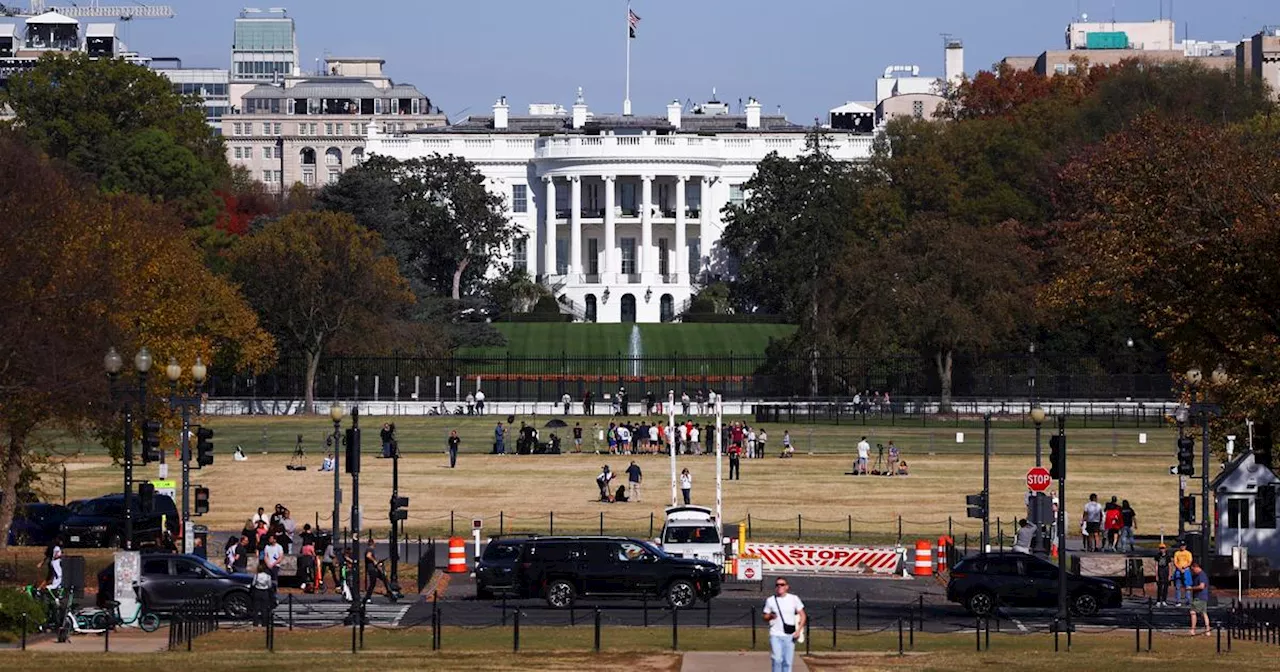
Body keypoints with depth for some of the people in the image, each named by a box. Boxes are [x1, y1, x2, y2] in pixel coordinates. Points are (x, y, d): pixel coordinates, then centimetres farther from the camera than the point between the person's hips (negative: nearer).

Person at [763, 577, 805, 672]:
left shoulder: (794, 599, 4)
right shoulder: (770, 600, 5)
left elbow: (802, 615, 7)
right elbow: (765, 618, 9)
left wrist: (798, 630, -6)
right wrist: (771, 616, -16)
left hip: (790, 636, 1)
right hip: (775, 635, -1)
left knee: (788, 661, 1)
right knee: (777, 660, -13)